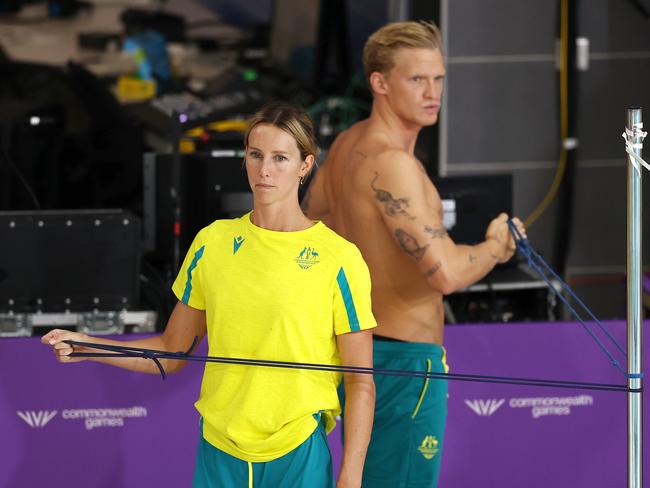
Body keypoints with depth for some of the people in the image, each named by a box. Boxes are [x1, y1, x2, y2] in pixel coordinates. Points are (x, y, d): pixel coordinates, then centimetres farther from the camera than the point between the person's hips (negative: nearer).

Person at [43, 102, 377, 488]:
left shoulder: (339, 258, -6)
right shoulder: (212, 243, 5)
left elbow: (360, 383, -5)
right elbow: (171, 353, 11)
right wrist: (85, 346, -3)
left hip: (298, 456, -3)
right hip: (219, 454, 3)